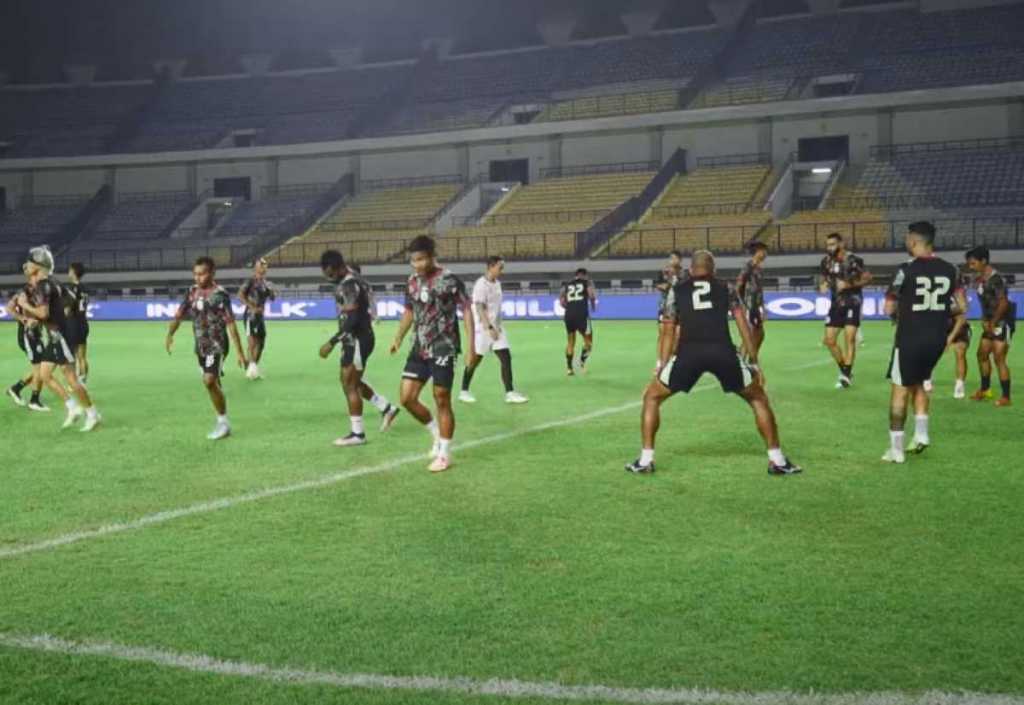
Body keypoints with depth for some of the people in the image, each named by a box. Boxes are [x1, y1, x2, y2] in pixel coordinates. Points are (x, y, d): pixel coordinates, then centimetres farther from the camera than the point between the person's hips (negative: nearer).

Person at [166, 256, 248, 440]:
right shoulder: (192, 292, 4)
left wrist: (240, 353, -18)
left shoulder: (220, 294, -14)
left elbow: (231, 324, -15)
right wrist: (170, 335, -11)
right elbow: (179, 315, 8)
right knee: (213, 383, 14)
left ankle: (223, 422, -7)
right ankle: (222, 421, 29)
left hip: (217, 345, -6)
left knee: (209, 380, -20)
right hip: (201, 346, 6)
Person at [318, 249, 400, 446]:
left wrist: (332, 342, -25)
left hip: (358, 340, -10)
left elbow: (352, 319, -26)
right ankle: (387, 409, 27)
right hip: (354, 339, 10)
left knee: (350, 385, -4)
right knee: (352, 382, 19)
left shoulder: (349, 285, -20)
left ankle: (357, 433, 3)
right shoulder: (349, 281, 12)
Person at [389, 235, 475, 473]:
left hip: (443, 349, -6)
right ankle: (437, 434, 25)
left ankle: (444, 455, 12)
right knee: (407, 398, 2)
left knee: (442, 401, -1)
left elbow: (467, 310, -12)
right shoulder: (412, 282, 6)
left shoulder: (449, 281, -13)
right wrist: (398, 338, 14)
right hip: (419, 349, 6)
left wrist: (470, 345, -18)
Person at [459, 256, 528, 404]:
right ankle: (464, 391, 17)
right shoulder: (481, 284, -15)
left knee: (506, 358, -2)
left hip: (496, 328, 8)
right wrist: (490, 328, -25)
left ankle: (510, 393, -1)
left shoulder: (497, 283, 10)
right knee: (475, 360, 3)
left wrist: (497, 326, 18)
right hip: (483, 329, -7)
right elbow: (480, 308, -20)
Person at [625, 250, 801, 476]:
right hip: (722, 351, 0)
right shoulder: (726, 288, 24)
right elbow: (743, 324, 16)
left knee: (652, 397, 21)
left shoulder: (677, 290, 25)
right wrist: (754, 362, 18)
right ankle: (777, 461, 17)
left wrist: (663, 366, 33)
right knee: (758, 398, 22)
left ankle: (645, 460, 14)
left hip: (689, 352, 0)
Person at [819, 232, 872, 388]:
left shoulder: (853, 260, -17)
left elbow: (868, 278, -10)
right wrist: (823, 286, -8)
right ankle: (844, 369, 21)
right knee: (829, 340, 3)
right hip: (837, 303, 6)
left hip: (852, 301, -6)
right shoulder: (826, 261, 1)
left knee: (850, 336, -13)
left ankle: (846, 374, -5)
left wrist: (849, 284, -22)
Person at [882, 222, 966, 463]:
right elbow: (962, 308, 5)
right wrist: (951, 336, 18)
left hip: (910, 339, -5)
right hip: (937, 340, 5)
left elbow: (889, 309, -10)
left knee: (900, 389, 4)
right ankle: (921, 434, 14)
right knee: (918, 383, 25)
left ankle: (896, 449, 6)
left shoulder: (907, 270, -12)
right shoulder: (949, 270, 3)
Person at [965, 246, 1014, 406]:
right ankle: (985, 390, 29)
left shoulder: (995, 279, -21)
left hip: (1002, 323, -9)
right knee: (982, 355, 14)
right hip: (991, 323, 9)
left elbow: (1003, 303, -27)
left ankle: (1006, 397, -4)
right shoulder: (979, 278, 8)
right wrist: (985, 320, 6)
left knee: (999, 359, -10)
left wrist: (992, 323, -21)